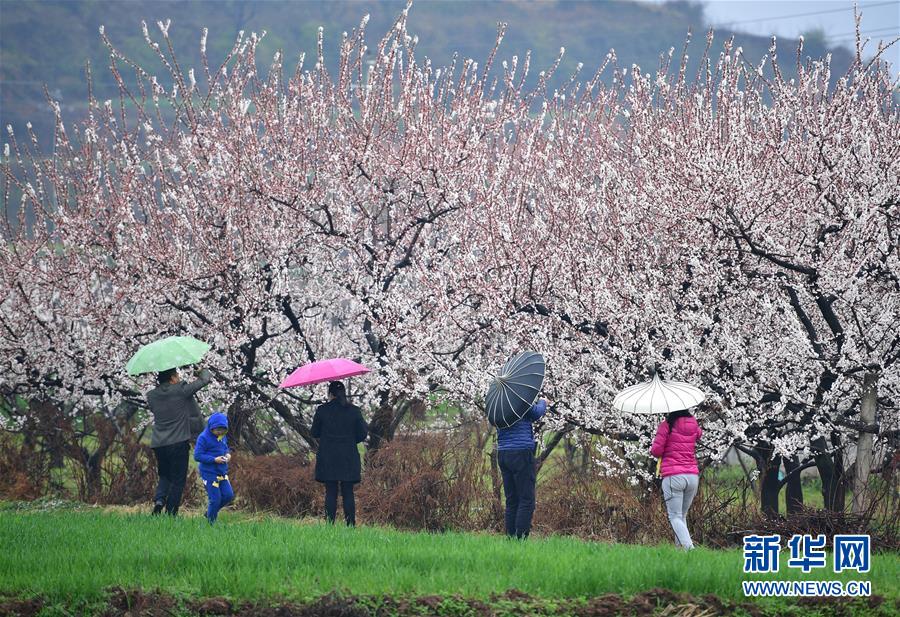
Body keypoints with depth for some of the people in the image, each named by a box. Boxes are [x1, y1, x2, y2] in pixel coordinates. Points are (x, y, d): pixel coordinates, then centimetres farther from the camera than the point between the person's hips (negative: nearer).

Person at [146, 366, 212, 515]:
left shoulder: (151, 396, 5)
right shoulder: (180, 390, -8)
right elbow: (204, 380, 2)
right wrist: (205, 372, 25)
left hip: (158, 443, 4)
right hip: (178, 442, -4)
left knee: (165, 476, 21)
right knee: (178, 480, 4)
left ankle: (159, 499, -4)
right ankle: (171, 513, 0)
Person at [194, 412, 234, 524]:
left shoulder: (223, 437, 7)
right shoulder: (203, 438, -14)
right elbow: (197, 456, -16)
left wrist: (228, 454, 0)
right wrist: (214, 460, -22)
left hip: (222, 472, 7)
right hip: (209, 473, -7)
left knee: (229, 495, 3)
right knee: (215, 498, -7)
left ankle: (209, 513, 24)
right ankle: (211, 522, 12)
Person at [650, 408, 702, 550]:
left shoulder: (667, 425, -7)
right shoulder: (694, 424, 7)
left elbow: (656, 451, -7)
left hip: (673, 476, -5)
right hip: (693, 476, 5)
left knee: (675, 516, -2)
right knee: (682, 515, 18)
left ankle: (689, 547, -21)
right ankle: (679, 545, 13)